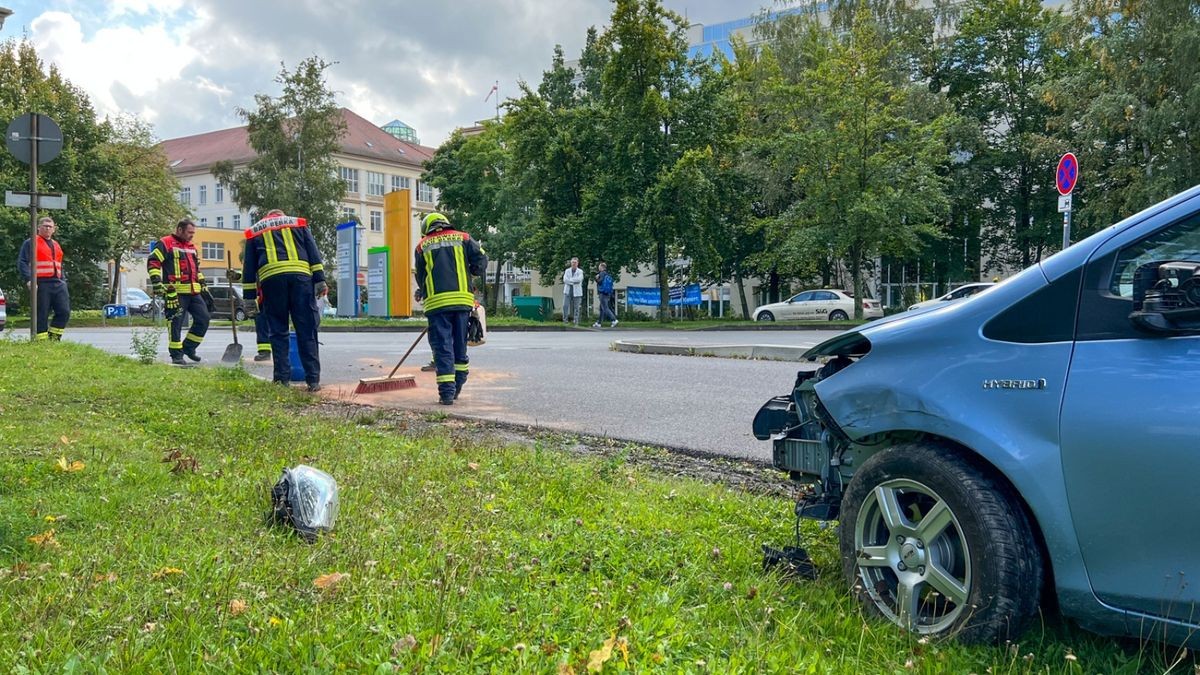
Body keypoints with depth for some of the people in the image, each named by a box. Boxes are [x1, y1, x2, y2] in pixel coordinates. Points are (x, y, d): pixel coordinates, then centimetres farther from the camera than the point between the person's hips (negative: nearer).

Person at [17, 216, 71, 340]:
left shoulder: (57, 245, 23)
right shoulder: (31, 243, 4)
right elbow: (22, 262, -4)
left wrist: (63, 281, 18)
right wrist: (29, 279, -15)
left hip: (58, 284, 6)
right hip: (41, 284, -6)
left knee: (64, 311, -4)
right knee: (41, 315, -3)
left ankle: (53, 337, 7)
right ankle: (42, 340, 2)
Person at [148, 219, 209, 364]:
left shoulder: (192, 247, 22)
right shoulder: (165, 244, -2)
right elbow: (152, 262, -9)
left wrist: (203, 286, 28)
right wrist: (156, 281, -18)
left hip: (194, 292, 8)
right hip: (175, 292, -7)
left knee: (203, 319, 4)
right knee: (176, 323, -5)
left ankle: (188, 347, 17)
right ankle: (176, 355, 3)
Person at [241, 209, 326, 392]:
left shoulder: (254, 231, 26)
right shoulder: (298, 223, 25)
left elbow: (248, 266, 19)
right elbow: (313, 252, 10)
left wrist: (249, 297, 18)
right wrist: (320, 279, 4)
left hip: (271, 278, 0)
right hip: (301, 276, 0)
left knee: (278, 332, 7)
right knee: (307, 331, 1)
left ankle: (282, 379, 2)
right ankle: (313, 380, -3)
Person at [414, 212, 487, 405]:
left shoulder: (422, 246, 12)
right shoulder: (463, 238, 12)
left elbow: (420, 278, 15)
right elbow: (481, 261, 2)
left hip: (436, 302, -1)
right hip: (463, 300, 1)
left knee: (442, 347, 1)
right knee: (460, 345, 14)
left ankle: (447, 392, -4)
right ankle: (456, 388, 22)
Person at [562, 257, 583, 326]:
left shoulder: (580, 271, 3)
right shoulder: (567, 270, 10)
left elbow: (579, 279, -15)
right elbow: (565, 280, -3)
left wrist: (570, 279, -10)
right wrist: (574, 282, -11)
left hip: (577, 292, -2)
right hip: (567, 291, 2)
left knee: (576, 308, 1)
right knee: (565, 306, -6)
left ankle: (576, 322, 6)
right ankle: (565, 321, 2)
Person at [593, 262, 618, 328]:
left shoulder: (602, 273, -9)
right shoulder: (608, 275, 15)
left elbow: (600, 281, -18)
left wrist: (597, 278, -1)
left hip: (602, 293, -9)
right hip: (608, 294, 9)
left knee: (605, 308, -9)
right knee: (602, 308, 12)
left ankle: (614, 320, -17)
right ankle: (598, 323, 15)